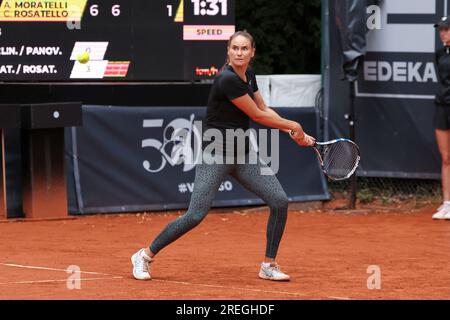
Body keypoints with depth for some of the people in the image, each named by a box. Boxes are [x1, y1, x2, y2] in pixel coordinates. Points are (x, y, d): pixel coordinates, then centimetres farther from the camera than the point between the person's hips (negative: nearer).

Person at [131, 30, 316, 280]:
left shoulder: (248, 75, 7)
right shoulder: (227, 79, -21)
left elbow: (264, 110, 18)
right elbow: (257, 116, -14)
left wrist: (294, 133, 8)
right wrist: (293, 125, -1)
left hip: (242, 153, 8)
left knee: (279, 201, -3)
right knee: (196, 215, -12)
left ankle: (269, 265, 9)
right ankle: (145, 256, 6)